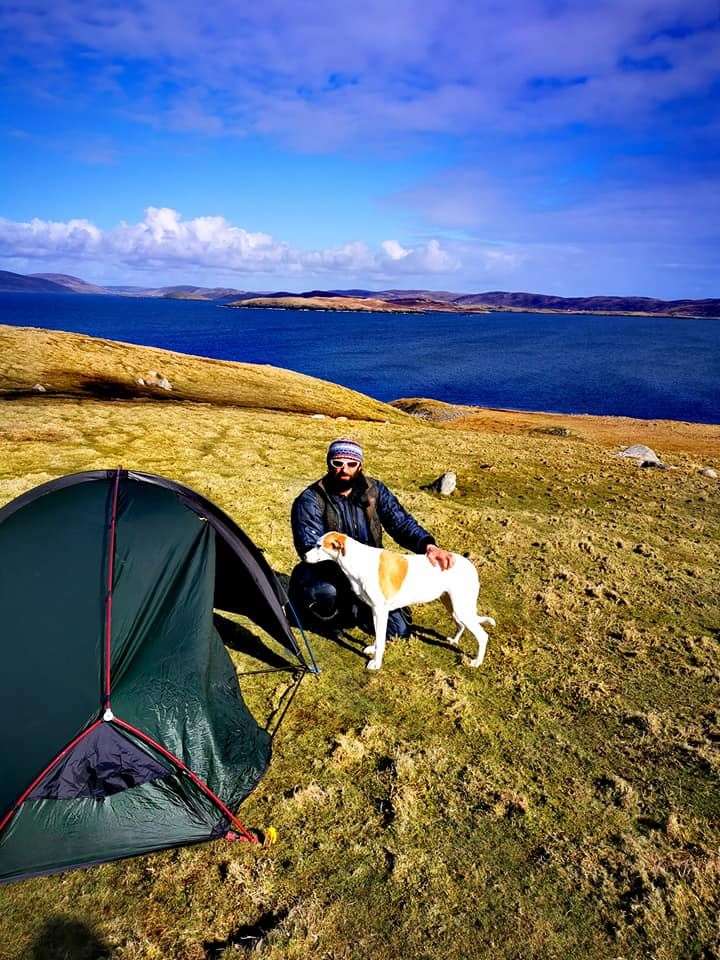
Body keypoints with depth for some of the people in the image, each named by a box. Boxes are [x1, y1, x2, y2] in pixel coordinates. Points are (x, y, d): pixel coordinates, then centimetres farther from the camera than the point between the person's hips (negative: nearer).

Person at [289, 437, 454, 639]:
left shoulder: (374, 490, -4)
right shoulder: (310, 501, -16)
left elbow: (401, 522, -12)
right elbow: (311, 549, -25)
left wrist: (428, 546, -33)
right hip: (327, 575, -3)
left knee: (398, 629, -7)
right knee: (325, 592, -38)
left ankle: (355, 610, 20)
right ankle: (329, 617, -2)